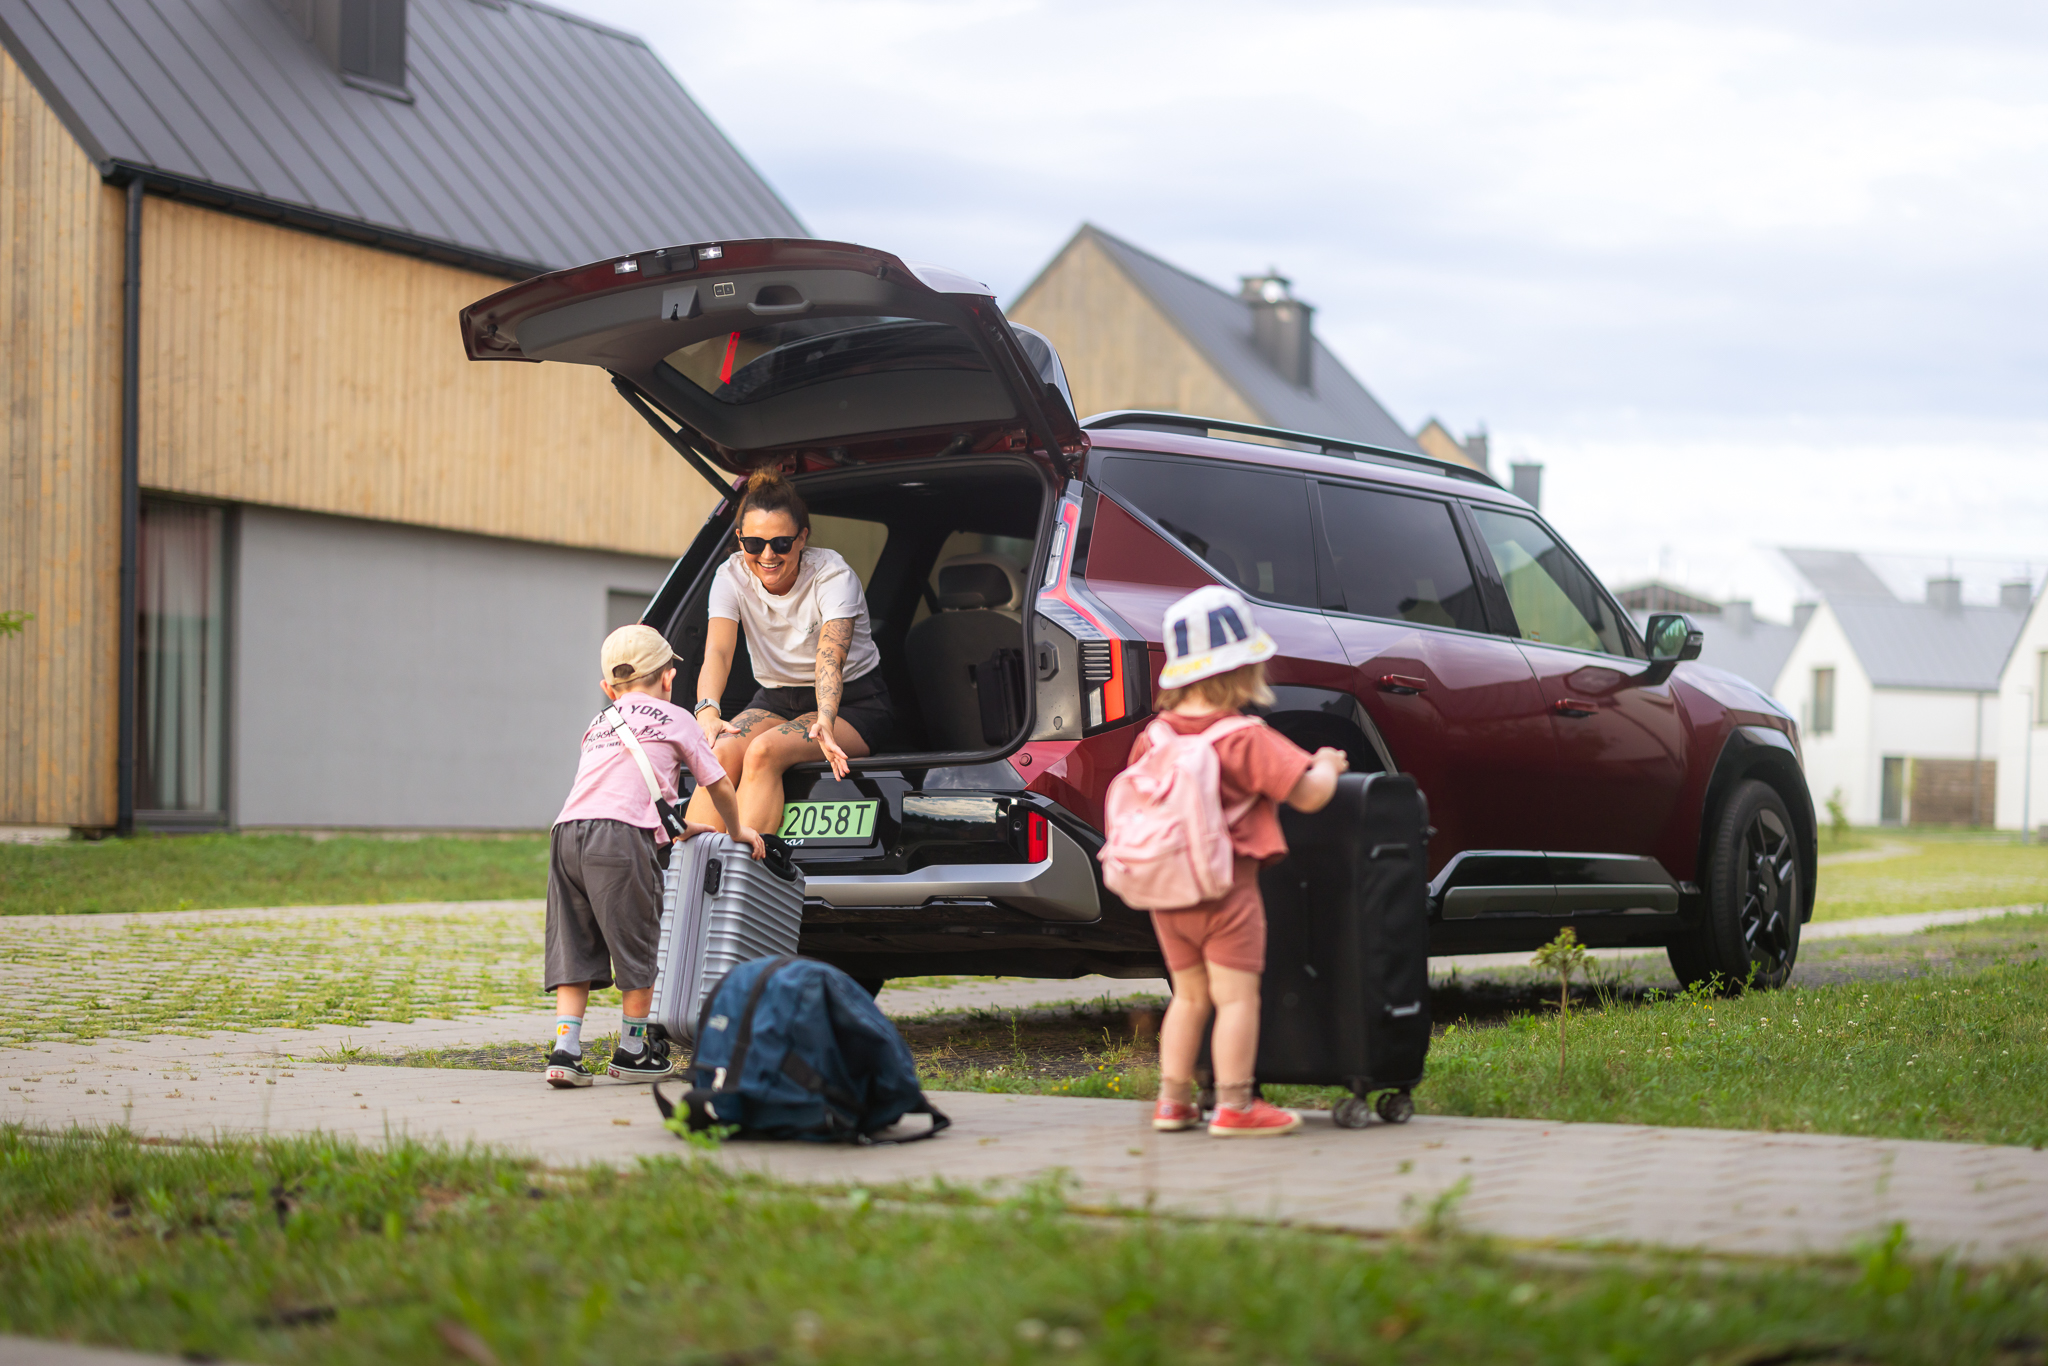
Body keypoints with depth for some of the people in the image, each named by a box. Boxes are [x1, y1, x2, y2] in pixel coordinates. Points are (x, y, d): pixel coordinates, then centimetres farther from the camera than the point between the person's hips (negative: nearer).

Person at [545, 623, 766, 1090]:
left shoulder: (598, 723, 33)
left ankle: (565, 1051, -1)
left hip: (567, 831, 5)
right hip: (621, 834, -5)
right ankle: (632, 1051, 15)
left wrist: (678, 829, 48)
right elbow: (718, 784, 24)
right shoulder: (674, 719, 18)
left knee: (572, 949, 8)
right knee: (638, 946, 7)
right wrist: (737, 830, 42)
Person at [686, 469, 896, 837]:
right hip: (776, 700, 4)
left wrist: (824, 721, -53)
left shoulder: (833, 575, -19)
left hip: (853, 703, -4)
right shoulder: (731, 576, -9)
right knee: (720, 754, -28)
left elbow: (830, 658, -34)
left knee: (763, 752, -32)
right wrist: (707, 710, -44)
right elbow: (717, 651, -23)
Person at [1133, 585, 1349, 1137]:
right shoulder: (1247, 740, -13)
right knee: (1236, 995, -2)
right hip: (1225, 888, -7)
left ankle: (1172, 1101, 18)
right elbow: (1310, 794, -15)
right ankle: (1233, 1105, -3)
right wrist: (1327, 764, 5)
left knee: (1189, 994, 17)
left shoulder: (1154, 736, 6)